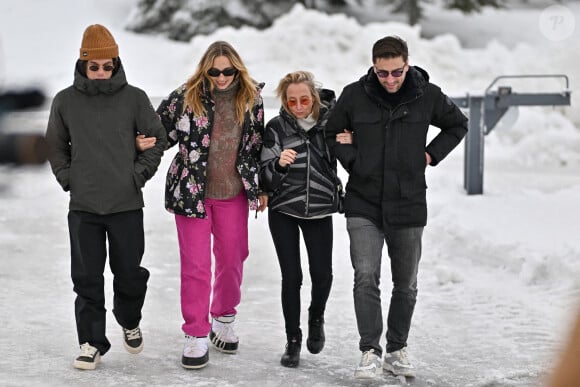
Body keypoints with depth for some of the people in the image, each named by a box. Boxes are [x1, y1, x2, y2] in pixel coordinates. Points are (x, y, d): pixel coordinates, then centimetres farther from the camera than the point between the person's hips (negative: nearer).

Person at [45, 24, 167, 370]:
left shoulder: (135, 98, -2)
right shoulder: (65, 101, 1)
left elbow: (157, 139, 7)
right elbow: (56, 145, 15)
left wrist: (139, 174, -1)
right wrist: (67, 178, 4)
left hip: (127, 204, -1)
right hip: (83, 206, 1)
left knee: (130, 273, 9)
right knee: (87, 279, 2)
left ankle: (130, 323, 35)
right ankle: (92, 343, 11)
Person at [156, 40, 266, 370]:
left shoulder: (252, 98, 0)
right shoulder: (185, 97, -9)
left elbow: (258, 144, 9)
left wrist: (262, 187, 11)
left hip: (234, 193, 3)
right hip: (191, 192, -3)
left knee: (232, 258, 12)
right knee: (196, 265, 0)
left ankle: (224, 319, 34)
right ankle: (196, 336, 8)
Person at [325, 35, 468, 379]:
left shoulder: (427, 95, -3)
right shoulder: (354, 96, -4)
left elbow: (458, 124, 15)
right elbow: (332, 134, 12)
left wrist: (431, 155, 3)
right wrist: (353, 161, -3)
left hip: (408, 205, 1)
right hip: (363, 203, -1)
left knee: (406, 284, 10)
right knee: (366, 279, -13)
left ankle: (398, 350, 23)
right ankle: (370, 353, -8)